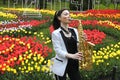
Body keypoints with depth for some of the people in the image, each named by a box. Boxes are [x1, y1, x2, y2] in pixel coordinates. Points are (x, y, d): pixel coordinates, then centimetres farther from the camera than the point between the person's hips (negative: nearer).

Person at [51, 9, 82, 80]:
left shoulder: (74, 31, 7)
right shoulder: (56, 33, -8)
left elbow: (78, 46, 7)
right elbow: (58, 50, -15)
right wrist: (72, 56, -28)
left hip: (74, 64, 5)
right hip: (62, 65, -4)